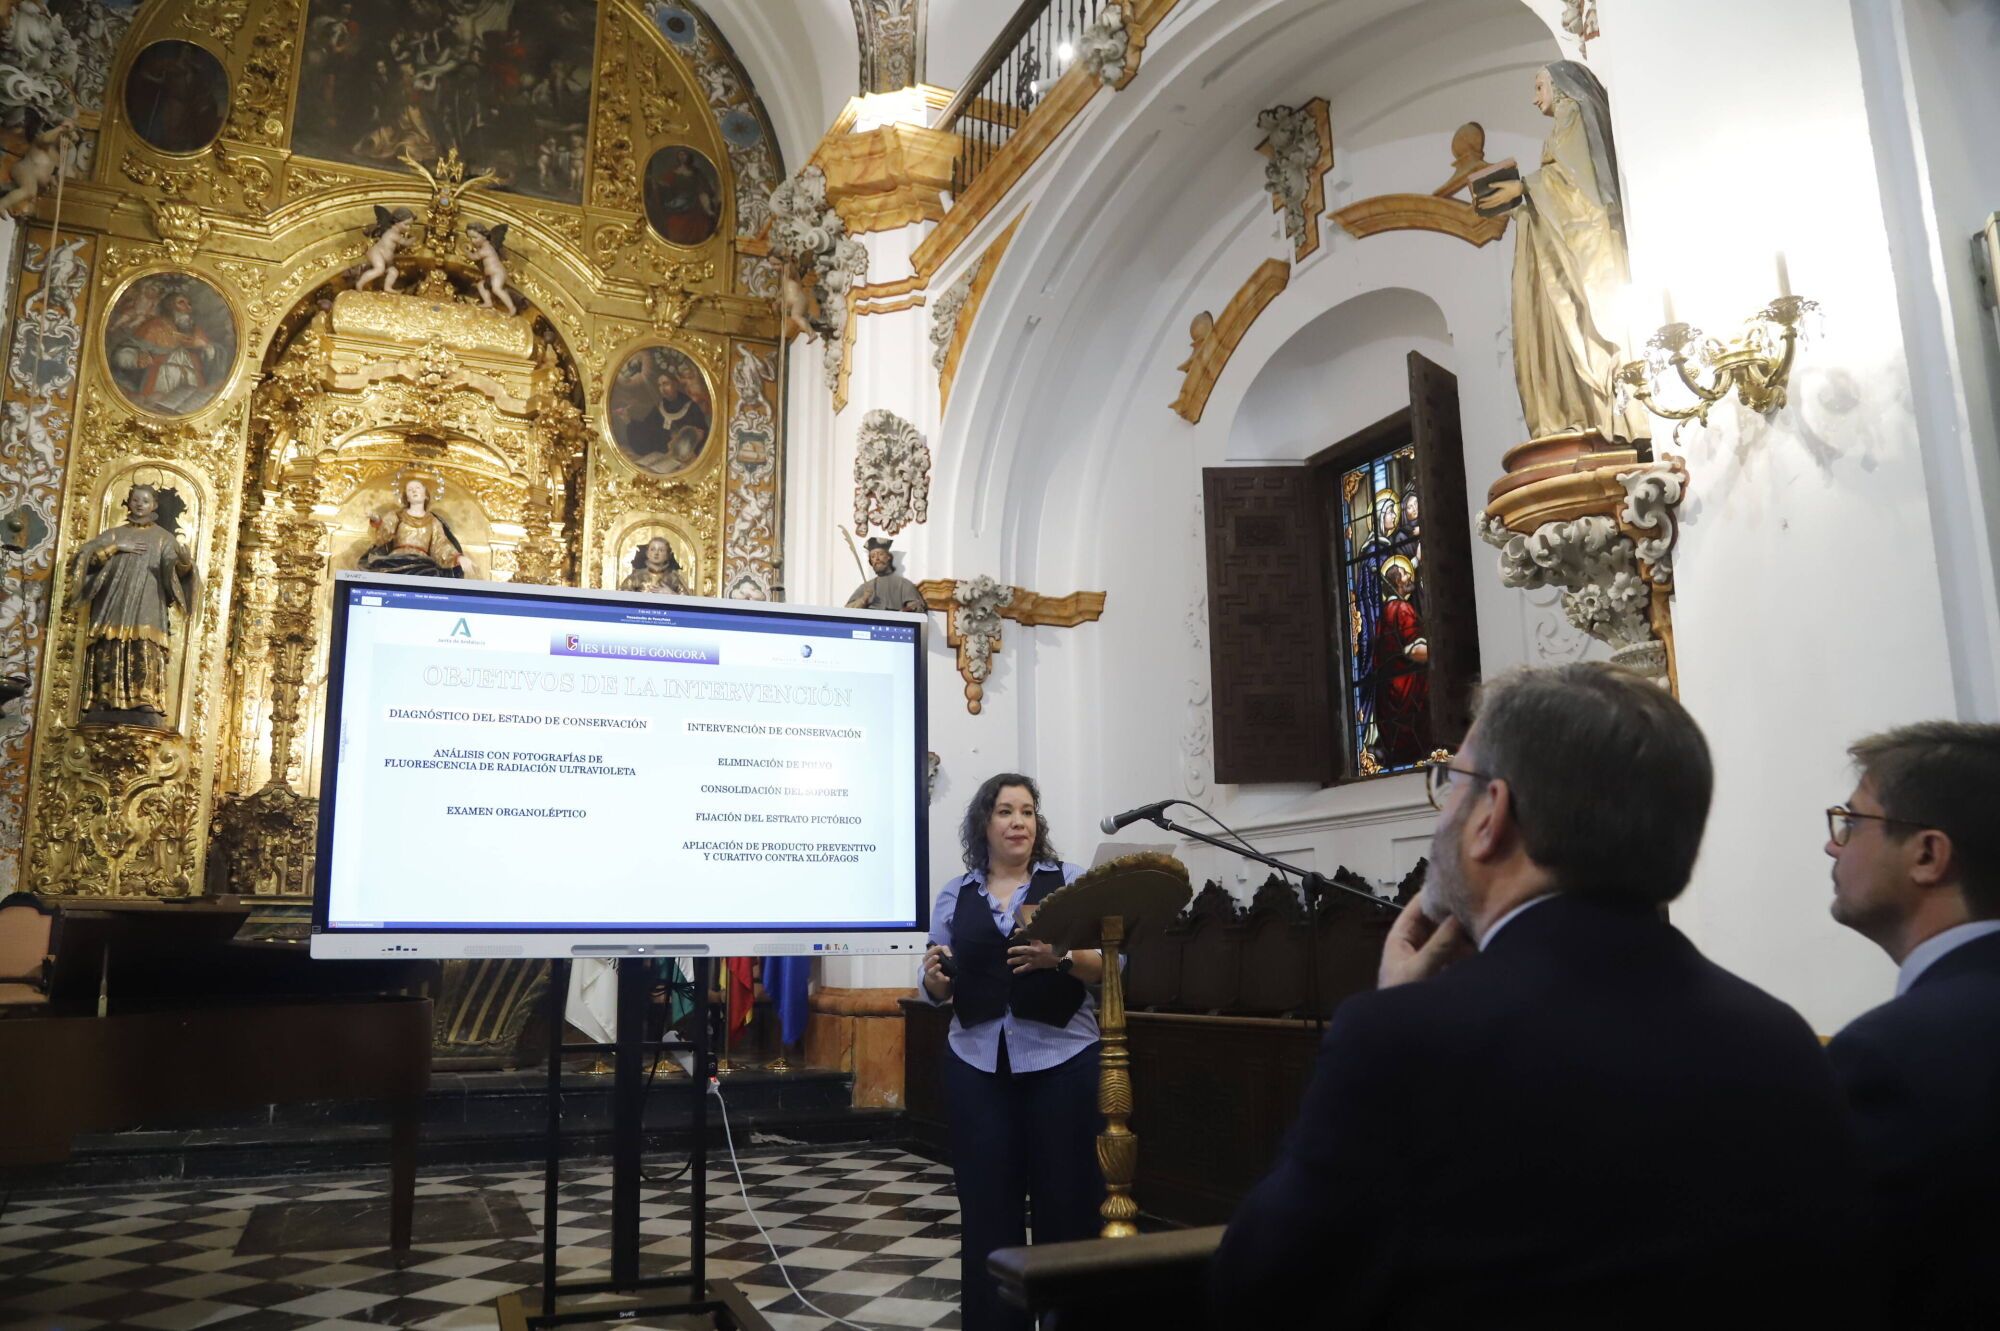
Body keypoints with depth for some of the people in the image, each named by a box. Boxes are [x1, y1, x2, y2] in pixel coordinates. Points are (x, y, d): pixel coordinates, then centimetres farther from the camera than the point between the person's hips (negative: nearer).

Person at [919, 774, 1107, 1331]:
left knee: (1066, 1197, 1)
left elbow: (1108, 964, -4)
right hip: (978, 1064, 2)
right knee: (986, 1201, 4)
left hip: (1062, 1060, -2)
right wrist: (934, 979, -11)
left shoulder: (1071, 880, 2)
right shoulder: (954, 895, 9)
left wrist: (1062, 958, -23)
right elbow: (937, 986, 12)